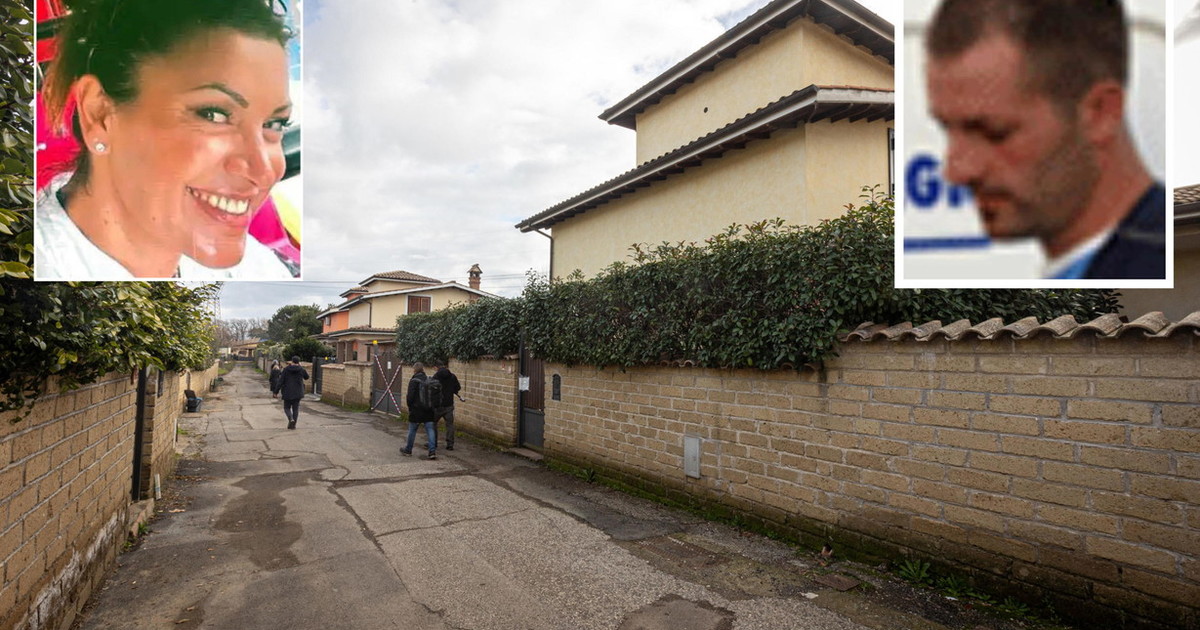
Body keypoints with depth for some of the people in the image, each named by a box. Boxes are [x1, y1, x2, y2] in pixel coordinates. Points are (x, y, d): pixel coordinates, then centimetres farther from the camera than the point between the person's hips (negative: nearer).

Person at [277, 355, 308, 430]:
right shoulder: (301, 369, -4)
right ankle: (293, 424, 6)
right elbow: (307, 377, 14)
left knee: (287, 408, 12)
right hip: (298, 393, 1)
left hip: (288, 392, -1)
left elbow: (281, 381, -7)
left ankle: (291, 419, -14)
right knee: (296, 408, 9)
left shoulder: (286, 369, -6)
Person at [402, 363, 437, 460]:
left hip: (416, 410, -4)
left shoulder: (413, 381, -12)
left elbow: (410, 396, -15)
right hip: (428, 410, 4)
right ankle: (432, 451, -5)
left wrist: (410, 406, 2)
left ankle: (408, 450, 26)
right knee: (430, 430, 3)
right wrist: (431, 405, 13)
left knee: (412, 430, 12)